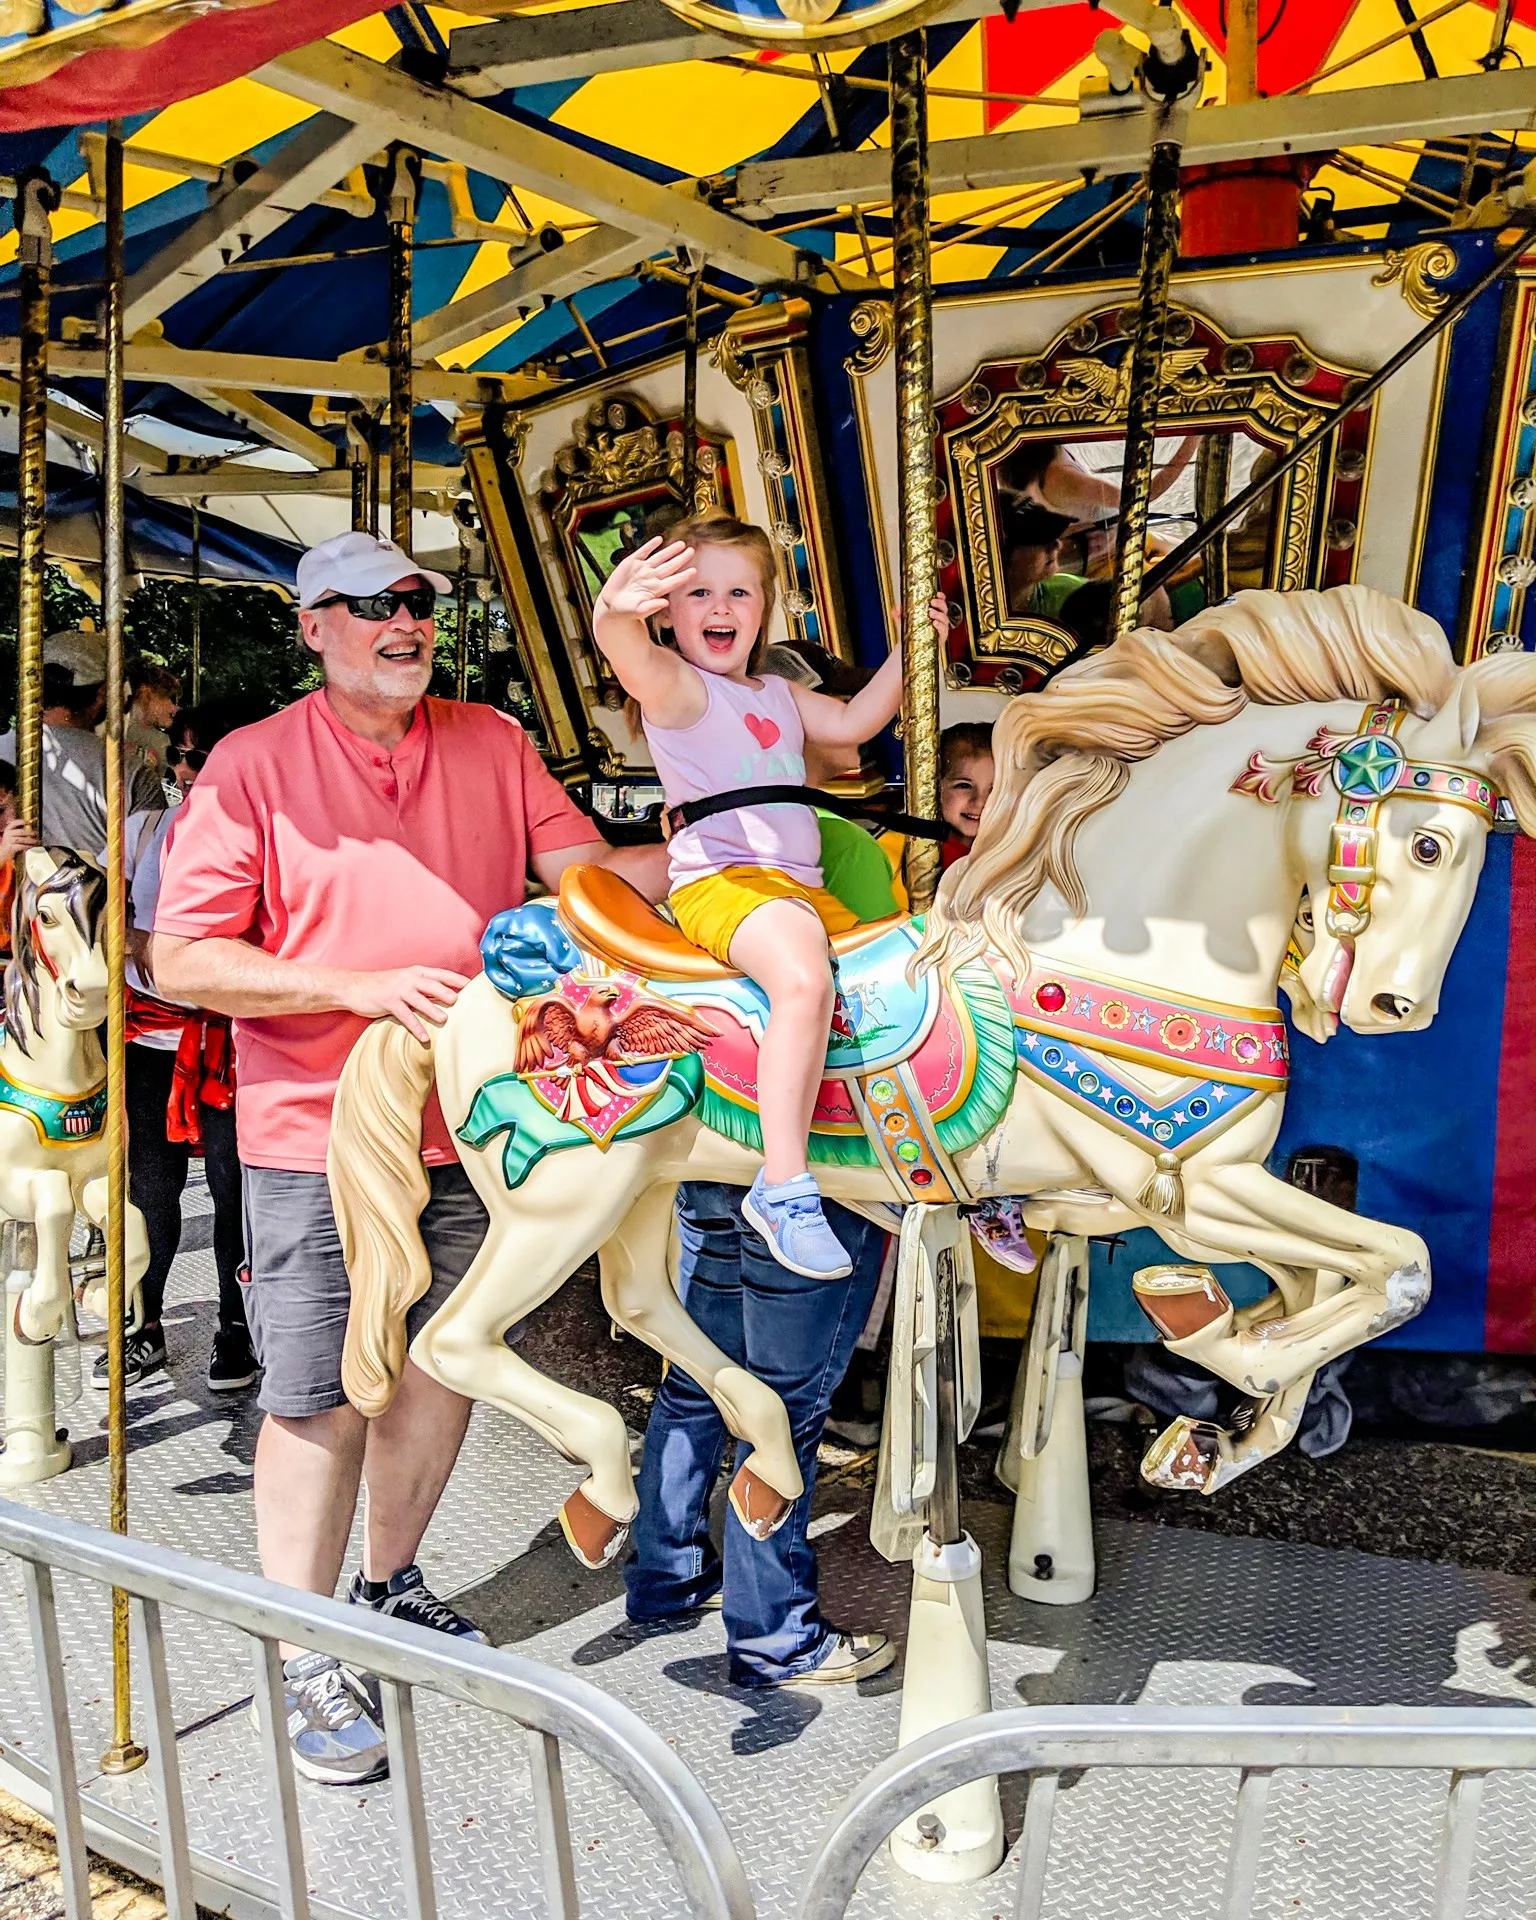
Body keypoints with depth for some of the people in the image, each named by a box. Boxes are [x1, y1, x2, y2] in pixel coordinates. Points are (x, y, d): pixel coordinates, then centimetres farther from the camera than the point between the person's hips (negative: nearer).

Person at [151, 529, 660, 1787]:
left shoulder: (494, 744, 7)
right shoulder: (255, 766, -5)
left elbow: (584, 867, 1)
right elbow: (183, 959, -8)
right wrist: (361, 987, -19)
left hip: (467, 1123, 4)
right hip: (316, 1136, -4)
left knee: (443, 1370, 15)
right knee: (318, 1400, 1)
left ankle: (392, 1584, 39)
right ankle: (308, 1664, 21)